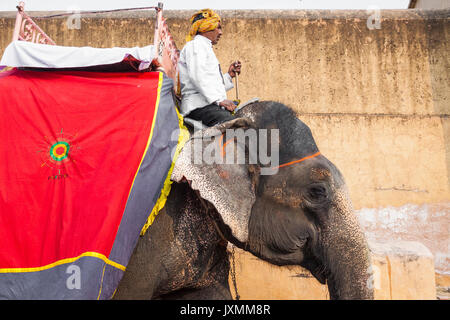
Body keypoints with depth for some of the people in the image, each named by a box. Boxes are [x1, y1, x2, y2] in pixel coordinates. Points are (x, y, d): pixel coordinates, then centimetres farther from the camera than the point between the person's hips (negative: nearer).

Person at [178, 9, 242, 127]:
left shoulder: (205, 46, 36)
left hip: (211, 105, 9)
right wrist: (220, 100, -23)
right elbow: (197, 76, -16)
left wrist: (229, 75, 22)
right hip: (199, 105, -9)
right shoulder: (196, 44, 4)